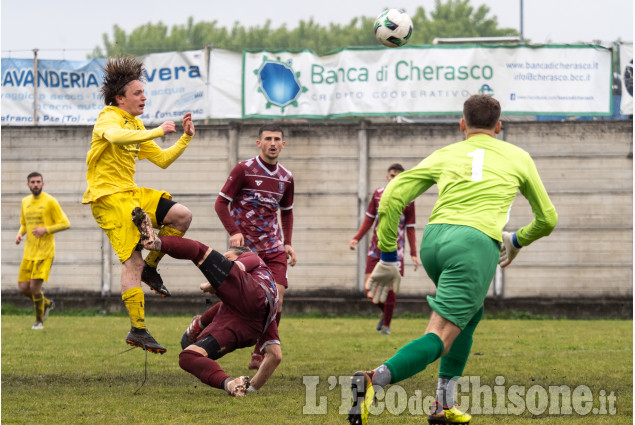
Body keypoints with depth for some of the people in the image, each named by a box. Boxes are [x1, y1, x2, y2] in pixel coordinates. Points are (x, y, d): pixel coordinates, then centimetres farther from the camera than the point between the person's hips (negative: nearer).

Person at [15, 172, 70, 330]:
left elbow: (65, 224, -7)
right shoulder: (25, 202, 12)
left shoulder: (50, 202, -7)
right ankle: (47, 303, 29)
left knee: (35, 286, -12)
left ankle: (39, 321, 8)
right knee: (23, 287, 1)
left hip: (45, 253, -6)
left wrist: (45, 229, -19)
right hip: (29, 252, 6)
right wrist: (20, 234, 3)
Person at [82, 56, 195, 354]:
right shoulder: (109, 118, -10)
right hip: (108, 195, -9)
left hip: (130, 193, 9)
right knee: (133, 260, -15)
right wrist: (158, 131, -32)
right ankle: (137, 330, -14)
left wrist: (185, 138, 9)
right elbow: (116, 136, -36)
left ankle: (150, 267, 12)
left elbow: (162, 160, 21)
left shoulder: (136, 126, 19)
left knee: (182, 216, -1)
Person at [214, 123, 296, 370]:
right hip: (245, 247, -4)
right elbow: (221, 203, -4)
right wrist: (234, 231, -17)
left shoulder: (286, 178, 9)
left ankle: (260, 354, 3)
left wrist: (287, 243, 12)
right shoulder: (244, 170, -7)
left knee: (276, 299, -8)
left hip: (273, 248, 4)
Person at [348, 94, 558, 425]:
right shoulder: (518, 157, 22)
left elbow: (392, 197, 12)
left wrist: (387, 259, 16)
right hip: (476, 243, -4)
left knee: (471, 313, 29)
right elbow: (547, 219, 30)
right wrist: (517, 240, 50)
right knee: (440, 338, -11)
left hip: (433, 238, 4)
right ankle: (376, 379, -37)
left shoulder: (445, 155, 23)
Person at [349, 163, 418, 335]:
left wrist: (414, 254, 0)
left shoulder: (407, 200, 0)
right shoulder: (378, 194, 6)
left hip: (395, 249, -2)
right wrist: (357, 238, 4)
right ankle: (385, 313, 23)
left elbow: (410, 228, 3)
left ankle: (386, 325, 6)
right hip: (376, 247, 2)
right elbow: (369, 218, 13)